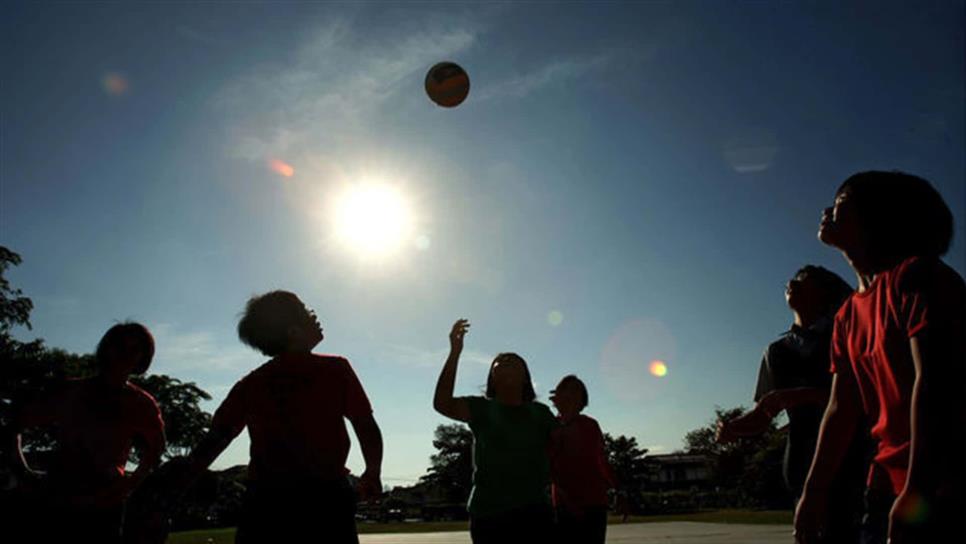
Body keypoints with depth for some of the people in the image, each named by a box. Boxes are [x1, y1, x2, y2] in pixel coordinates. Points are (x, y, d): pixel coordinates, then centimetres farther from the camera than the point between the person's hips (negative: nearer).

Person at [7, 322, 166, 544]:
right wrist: (23, 470, 5)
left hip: (103, 509, -1)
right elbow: (18, 423, 17)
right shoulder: (71, 391, 7)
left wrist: (132, 483, 5)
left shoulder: (142, 404, 4)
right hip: (52, 502, 1)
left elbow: (155, 448, 18)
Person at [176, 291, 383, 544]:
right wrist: (373, 473, 8)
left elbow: (216, 439, 7)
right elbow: (366, 427, -2)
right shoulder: (336, 369, -1)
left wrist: (170, 490, 16)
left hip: (265, 498, 3)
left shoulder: (250, 384, 8)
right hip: (326, 496, -3)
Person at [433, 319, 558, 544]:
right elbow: (442, 403, -14)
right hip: (489, 514, -1)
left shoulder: (540, 413, 9)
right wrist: (455, 353, -21)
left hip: (534, 512, 1)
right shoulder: (482, 408, 3)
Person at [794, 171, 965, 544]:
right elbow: (840, 409, 10)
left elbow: (933, 382, -18)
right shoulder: (848, 316, 12)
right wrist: (814, 493, 7)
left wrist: (916, 490, -22)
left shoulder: (915, 274, -8)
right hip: (888, 483, 7)